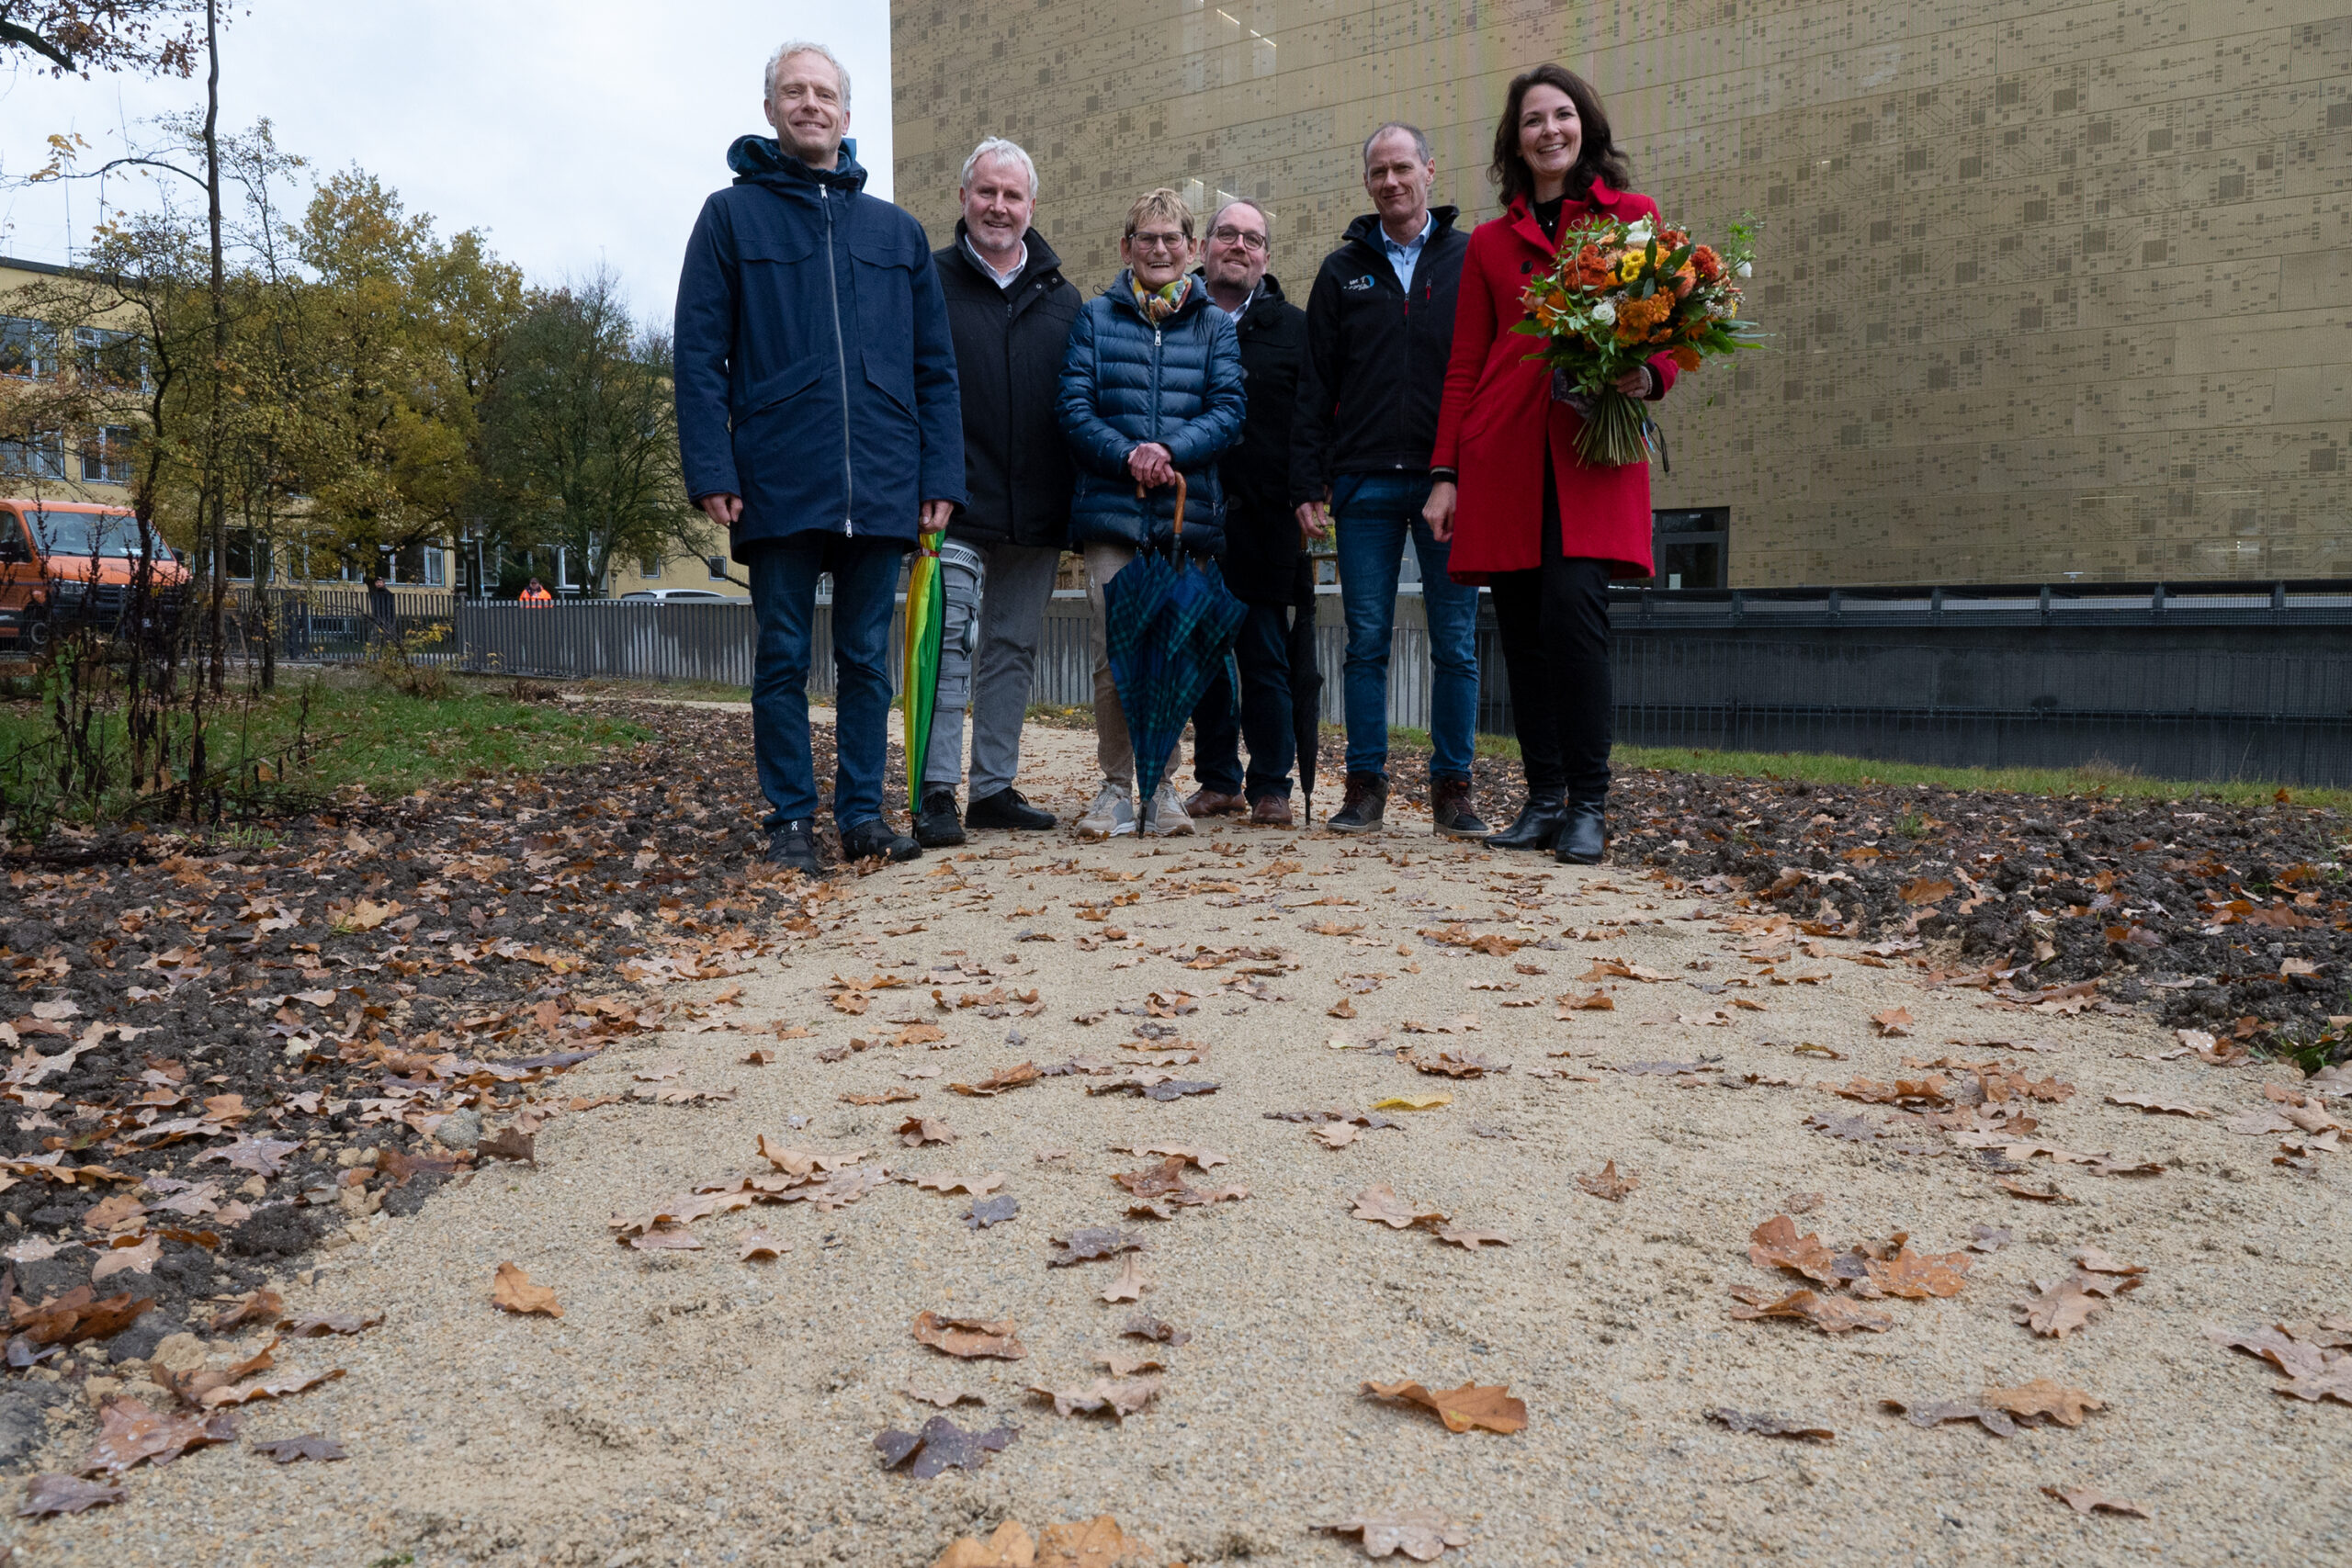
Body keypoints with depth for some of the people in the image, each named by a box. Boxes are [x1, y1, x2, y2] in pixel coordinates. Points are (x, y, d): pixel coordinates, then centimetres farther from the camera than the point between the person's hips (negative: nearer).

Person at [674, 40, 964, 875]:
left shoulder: (899, 232, 15)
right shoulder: (731, 216, 7)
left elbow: (935, 368, 11)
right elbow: (699, 355, 0)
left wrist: (940, 474, 1)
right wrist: (711, 471, -11)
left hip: (880, 488, 3)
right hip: (779, 484, -2)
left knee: (867, 656, 7)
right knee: (783, 657, 3)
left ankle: (863, 812, 15)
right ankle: (792, 819, 11)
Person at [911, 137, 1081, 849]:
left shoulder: (1062, 300, 13)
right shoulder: (929, 283, 3)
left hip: (1038, 515, 4)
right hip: (958, 508, -4)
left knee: (1014, 650, 9)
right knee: (950, 642, -9)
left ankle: (995, 787, 18)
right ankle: (937, 793, -6)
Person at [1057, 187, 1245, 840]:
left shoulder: (1215, 324, 13)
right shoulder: (1095, 318, 11)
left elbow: (1228, 411, 2)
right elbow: (1074, 409, 2)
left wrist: (1170, 450, -16)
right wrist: (1128, 456, -15)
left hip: (1186, 513, 1)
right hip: (1110, 510, -1)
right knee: (1112, 652, -4)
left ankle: (1162, 783, 15)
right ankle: (1116, 786, 7)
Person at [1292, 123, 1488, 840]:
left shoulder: (1469, 261, 7)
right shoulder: (1343, 269, 12)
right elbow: (1315, 385, 9)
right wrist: (1309, 483, 1)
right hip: (1365, 484, 1)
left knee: (1455, 641, 1)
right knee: (1366, 640, 3)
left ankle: (1452, 787, 11)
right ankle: (1365, 784, 11)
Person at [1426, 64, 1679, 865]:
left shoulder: (1634, 216, 13)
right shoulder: (1490, 242, 17)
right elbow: (1464, 366, 14)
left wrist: (1647, 376, -12)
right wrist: (1445, 474, 6)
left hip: (1592, 450, -2)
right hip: (1504, 454, 3)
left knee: (1573, 611, -17)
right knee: (1521, 629, 0)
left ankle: (1588, 808, -8)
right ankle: (1543, 799, 10)